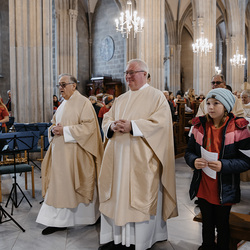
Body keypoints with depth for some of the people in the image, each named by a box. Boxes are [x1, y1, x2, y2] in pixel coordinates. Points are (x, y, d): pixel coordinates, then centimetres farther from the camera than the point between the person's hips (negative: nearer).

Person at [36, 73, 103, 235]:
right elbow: (54, 124, 22)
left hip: (76, 153, -7)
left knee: (78, 185, 2)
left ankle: (91, 216, 21)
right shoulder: (63, 104, 16)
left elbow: (89, 126, -17)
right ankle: (58, 221, 19)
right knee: (58, 185, 8)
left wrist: (65, 130, -20)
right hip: (60, 152, 8)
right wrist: (54, 130, -2)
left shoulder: (83, 102, -9)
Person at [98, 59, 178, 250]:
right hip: (119, 156, 6)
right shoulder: (121, 99, 18)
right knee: (116, 194, 8)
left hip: (142, 158, -6)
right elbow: (106, 119, 16)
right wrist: (112, 126, -8)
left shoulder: (156, 96, -1)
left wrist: (132, 126, -21)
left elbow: (160, 122, -13)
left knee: (141, 198, -1)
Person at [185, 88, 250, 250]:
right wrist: (193, 161, -17)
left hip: (224, 191, -3)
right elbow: (189, 151, 6)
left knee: (222, 225, 17)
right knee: (207, 223, 22)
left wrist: (223, 165, -26)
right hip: (203, 188, 3)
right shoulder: (200, 125, 0)